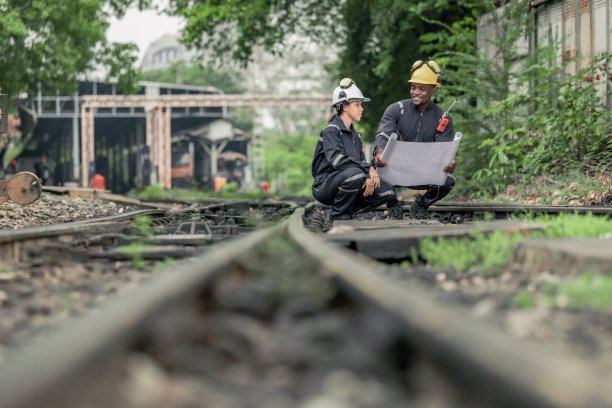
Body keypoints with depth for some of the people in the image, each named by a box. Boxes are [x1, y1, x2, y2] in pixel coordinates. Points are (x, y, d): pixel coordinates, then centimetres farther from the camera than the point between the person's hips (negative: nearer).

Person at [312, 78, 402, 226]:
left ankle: (349, 211, 2)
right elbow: (336, 159, -26)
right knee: (355, 174, -38)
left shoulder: (355, 134, 18)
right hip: (325, 185, -8)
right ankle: (337, 218, -19)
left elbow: (361, 160, 12)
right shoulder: (331, 130, -11)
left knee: (387, 191, -8)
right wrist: (368, 169, -29)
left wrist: (371, 170, -13)